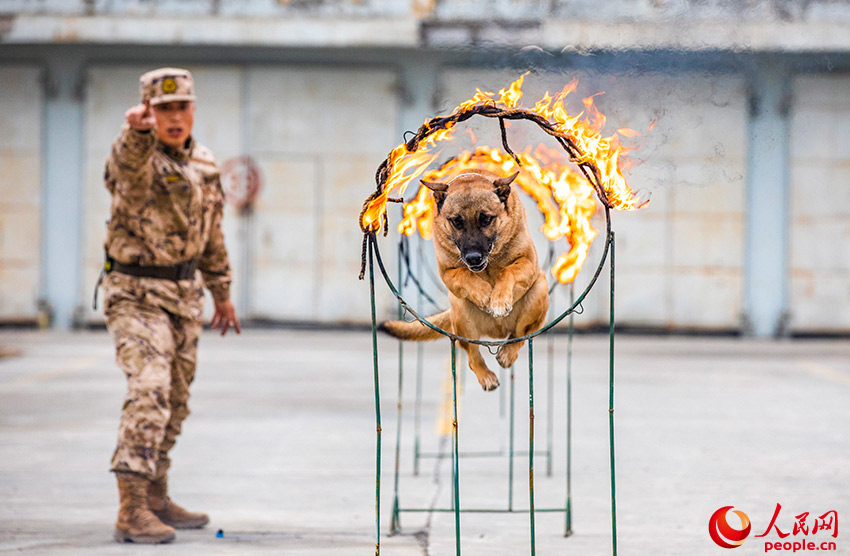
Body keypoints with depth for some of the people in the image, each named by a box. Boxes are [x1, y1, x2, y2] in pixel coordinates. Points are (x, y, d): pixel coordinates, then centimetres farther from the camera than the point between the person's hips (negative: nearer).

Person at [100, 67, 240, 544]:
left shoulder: (204, 165, 7)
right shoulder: (137, 160, -17)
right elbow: (128, 165, -44)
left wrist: (223, 293, 22)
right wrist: (137, 130, -66)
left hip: (185, 294, 7)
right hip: (137, 294, -7)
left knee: (175, 402, 15)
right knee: (149, 393, -20)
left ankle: (156, 498, 28)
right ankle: (131, 511, -22)